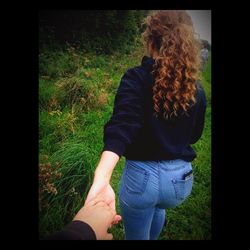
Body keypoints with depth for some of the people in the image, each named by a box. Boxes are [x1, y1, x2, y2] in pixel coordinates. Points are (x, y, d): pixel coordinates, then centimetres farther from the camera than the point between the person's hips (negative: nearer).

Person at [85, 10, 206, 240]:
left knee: (136, 235, 26)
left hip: (141, 175, -4)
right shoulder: (197, 90, -3)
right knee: (158, 205, 41)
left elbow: (120, 129, -33)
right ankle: (153, 235, 63)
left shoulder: (137, 78, -15)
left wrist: (101, 181, -43)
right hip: (181, 178, 5)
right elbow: (194, 135, 11)